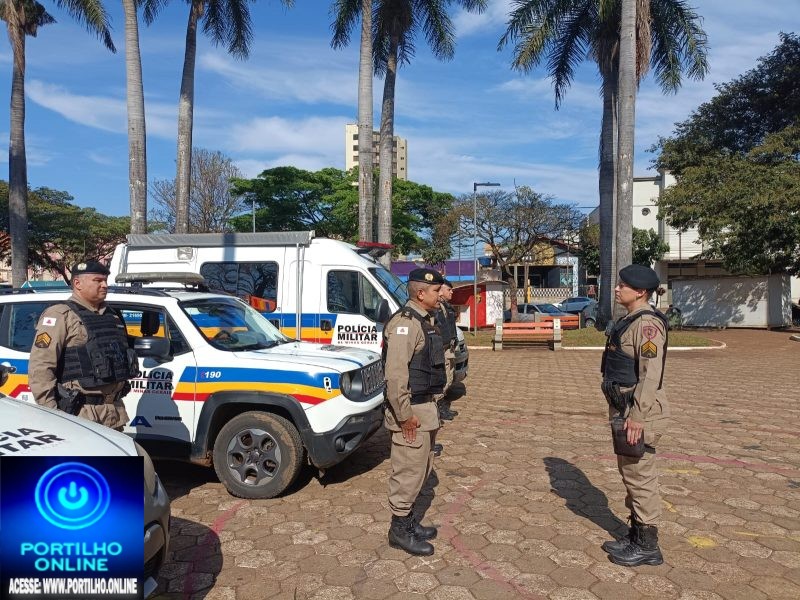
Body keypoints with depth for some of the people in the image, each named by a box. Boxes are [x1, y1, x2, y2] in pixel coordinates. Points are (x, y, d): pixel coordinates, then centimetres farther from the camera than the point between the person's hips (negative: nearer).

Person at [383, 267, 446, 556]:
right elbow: (395, 373, -26)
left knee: (421, 468, 19)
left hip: (425, 406, 10)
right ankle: (400, 529, 16)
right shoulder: (405, 323, -20)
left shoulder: (423, 321, 13)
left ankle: (408, 519, 34)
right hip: (412, 411, -10)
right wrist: (405, 415, -23)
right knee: (409, 470, 1)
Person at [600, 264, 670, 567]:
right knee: (629, 473, 17)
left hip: (639, 411, -10)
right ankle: (635, 535, 30)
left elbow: (651, 375, -24)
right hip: (624, 407, 10)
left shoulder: (648, 323, -18)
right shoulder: (629, 320, 13)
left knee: (640, 476, 0)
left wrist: (637, 417, -26)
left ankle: (647, 546, 13)